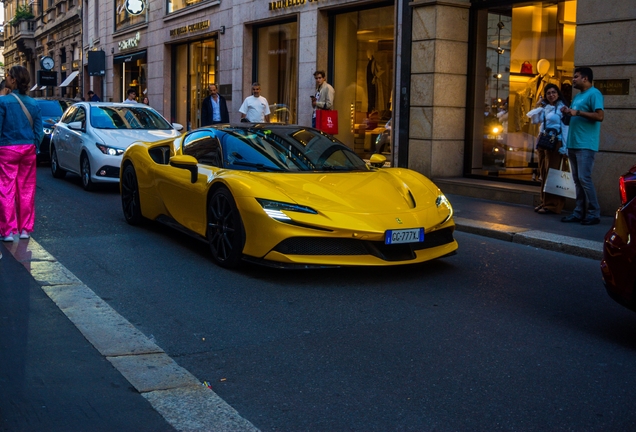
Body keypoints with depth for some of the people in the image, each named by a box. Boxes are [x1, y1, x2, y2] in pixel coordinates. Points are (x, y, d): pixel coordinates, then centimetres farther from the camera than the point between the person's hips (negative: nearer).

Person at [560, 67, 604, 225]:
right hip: (573, 144, 9)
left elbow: (600, 116, -18)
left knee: (584, 178, -11)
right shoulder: (577, 96, 20)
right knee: (577, 180, 9)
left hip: (586, 145, -9)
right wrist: (567, 113, 6)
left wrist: (577, 112, -18)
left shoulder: (594, 93, -7)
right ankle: (579, 212, 13)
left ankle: (594, 213, -5)